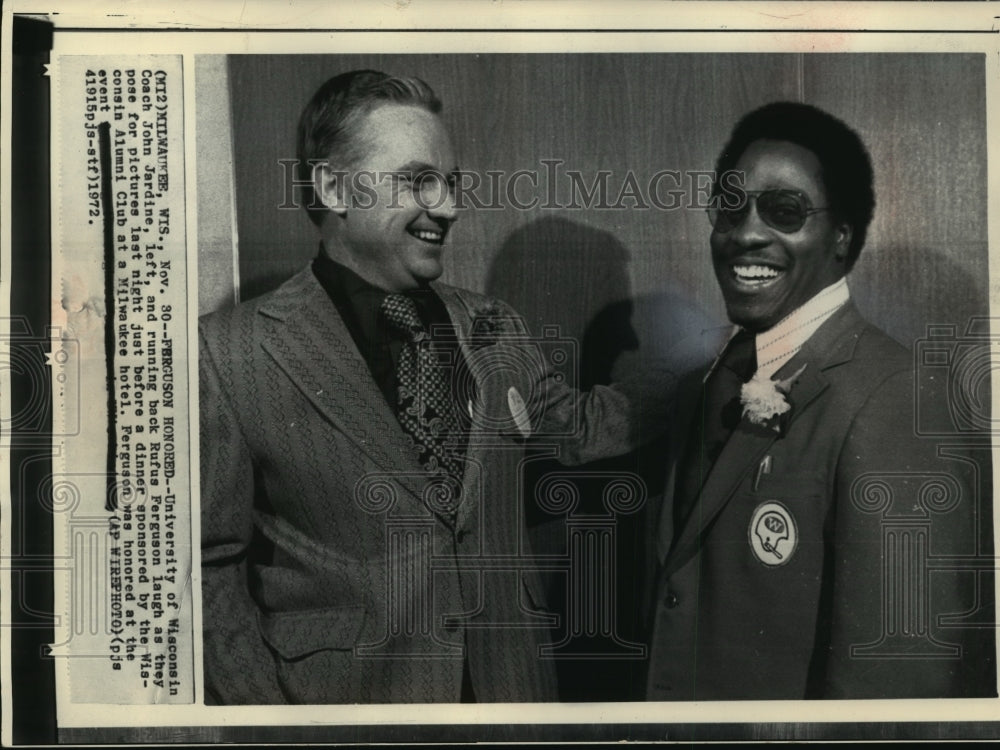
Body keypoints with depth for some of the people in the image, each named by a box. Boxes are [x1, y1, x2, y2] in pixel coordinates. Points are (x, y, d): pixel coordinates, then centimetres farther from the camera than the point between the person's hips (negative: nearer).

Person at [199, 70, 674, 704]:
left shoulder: (497, 330, 2)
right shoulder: (230, 354, -12)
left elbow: (579, 426, 16)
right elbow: (212, 564, -9)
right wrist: (261, 700, -13)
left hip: (512, 678, 5)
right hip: (343, 692, -4)